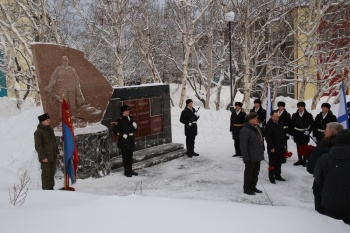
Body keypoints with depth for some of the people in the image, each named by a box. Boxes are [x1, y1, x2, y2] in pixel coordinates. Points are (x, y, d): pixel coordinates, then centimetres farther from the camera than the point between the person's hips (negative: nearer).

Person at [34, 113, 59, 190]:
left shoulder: (50, 129, 12)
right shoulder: (38, 132, -13)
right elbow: (38, 146, -15)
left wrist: (57, 152, 16)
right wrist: (43, 157, -17)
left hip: (53, 156, 8)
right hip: (45, 157, -8)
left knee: (52, 172, 14)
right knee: (46, 173, -1)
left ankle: (51, 187, 25)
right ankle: (46, 188, 9)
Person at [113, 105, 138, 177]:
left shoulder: (130, 118, 7)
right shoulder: (120, 120, -13)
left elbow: (134, 128, 18)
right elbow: (115, 130, -13)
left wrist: (135, 126, -4)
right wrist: (122, 135, -21)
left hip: (131, 140, 7)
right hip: (124, 141, -7)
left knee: (130, 156, 16)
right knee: (125, 157, 1)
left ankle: (130, 170, 27)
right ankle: (126, 171, 12)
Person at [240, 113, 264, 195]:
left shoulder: (257, 128, 10)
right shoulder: (245, 130, -20)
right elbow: (243, 145, -22)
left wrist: (261, 153, 19)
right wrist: (246, 157, -24)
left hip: (257, 156, 9)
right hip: (250, 157, -9)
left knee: (256, 171, 18)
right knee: (249, 172, 3)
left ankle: (253, 186, 33)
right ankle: (247, 188, 17)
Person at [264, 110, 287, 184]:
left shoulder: (280, 125, 11)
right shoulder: (268, 125, -15)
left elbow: (284, 135, 19)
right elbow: (267, 137, -19)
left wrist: (284, 144, 12)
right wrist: (271, 147, -19)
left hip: (281, 148, 8)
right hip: (273, 149, -8)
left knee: (279, 163, 16)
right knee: (272, 163, 2)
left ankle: (277, 175, 28)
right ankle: (271, 177, 12)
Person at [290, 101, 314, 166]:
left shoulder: (308, 115, -2)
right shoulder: (294, 115, 4)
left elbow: (312, 124, 1)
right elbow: (292, 125, 7)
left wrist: (309, 131, -9)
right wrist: (292, 133, 3)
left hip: (305, 134, -2)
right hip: (297, 134, 2)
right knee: (299, 148, 9)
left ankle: (304, 161, 11)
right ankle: (300, 160, 18)